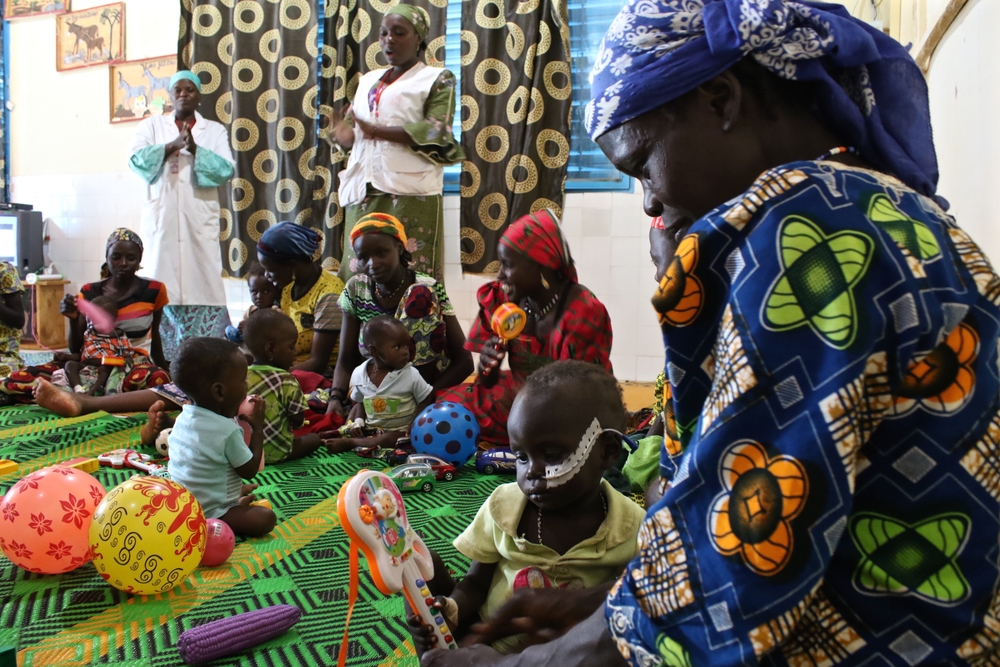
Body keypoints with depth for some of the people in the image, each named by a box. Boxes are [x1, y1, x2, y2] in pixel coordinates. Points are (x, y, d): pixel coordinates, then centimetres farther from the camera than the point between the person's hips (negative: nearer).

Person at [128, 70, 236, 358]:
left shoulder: (215, 130, 12)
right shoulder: (152, 125, 15)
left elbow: (227, 169, -2)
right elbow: (136, 160, 0)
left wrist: (195, 149, -14)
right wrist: (172, 146, -13)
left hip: (200, 223, -1)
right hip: (161, 221, 1)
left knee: (203, 283, -7)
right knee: (162, 289, -3)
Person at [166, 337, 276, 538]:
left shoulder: (184, 417, -1)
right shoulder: (227, 431, -26)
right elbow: (250, 470, -14)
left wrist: (235, 417, 6)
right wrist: (257, 427, -9)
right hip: (206, 512, -9)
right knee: (265, 518, -20)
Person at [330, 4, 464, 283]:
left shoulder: (437, 79, 6)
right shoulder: (368, 80, 23)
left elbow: (436, 133, -9)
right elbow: (351, 127, 22)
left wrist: (375, 130, -14)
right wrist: (343, 133, -4)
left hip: (410, 191, -5)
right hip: (364, 190, 6)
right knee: (359, 273, 1)